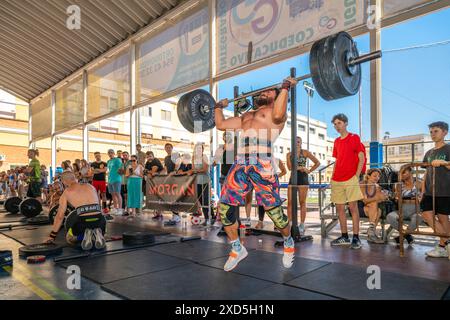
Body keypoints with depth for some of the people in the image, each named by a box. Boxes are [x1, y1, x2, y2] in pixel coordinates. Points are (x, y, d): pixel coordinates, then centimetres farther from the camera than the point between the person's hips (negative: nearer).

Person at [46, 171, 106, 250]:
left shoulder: (67, 192, 15)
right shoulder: (90, 186, 23)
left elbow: (60, 216, 16)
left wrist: (52, 236, 26)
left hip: (83, 220, -2)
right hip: (99, 219, 3)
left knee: (69, 239, 28)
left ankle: (85, 236, -2)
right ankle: (97, 234, 4)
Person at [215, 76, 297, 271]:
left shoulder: (278, 112, 11)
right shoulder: (247, 115, 31)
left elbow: (278, 115, -16)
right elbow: (220, 124, 31)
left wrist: (285, 88, -8)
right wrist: (219, 107, 42)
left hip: (262, 166, -6)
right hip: (240, 166, 6)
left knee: (274, 211, -1)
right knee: (225, 209, 1)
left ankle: (288, 243, 30)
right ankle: (237, 249, 22)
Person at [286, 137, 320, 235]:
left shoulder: (305, 152, 5)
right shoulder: (289, 154, 9)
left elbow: (317, 162, 5)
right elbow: (290, 167, -4)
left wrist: (309, 171, -1)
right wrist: (301, 167, -10)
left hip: (303, 178, -2)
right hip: (293, 179, 2)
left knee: (302, 202, -1)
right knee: (290, 202, 0)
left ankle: (302, 226, 4)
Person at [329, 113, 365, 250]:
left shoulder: (354, 137, 0)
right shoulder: (336, 141, 16)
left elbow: (361, 159, -3)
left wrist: (356, 176, -11)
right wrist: (332, 177, 11)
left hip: (351, 179, -6)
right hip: (337, 180, 6)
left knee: (353, 207, -6)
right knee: (339, 208, 7)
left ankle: (356, 238, 1)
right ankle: (344, 237, 17)